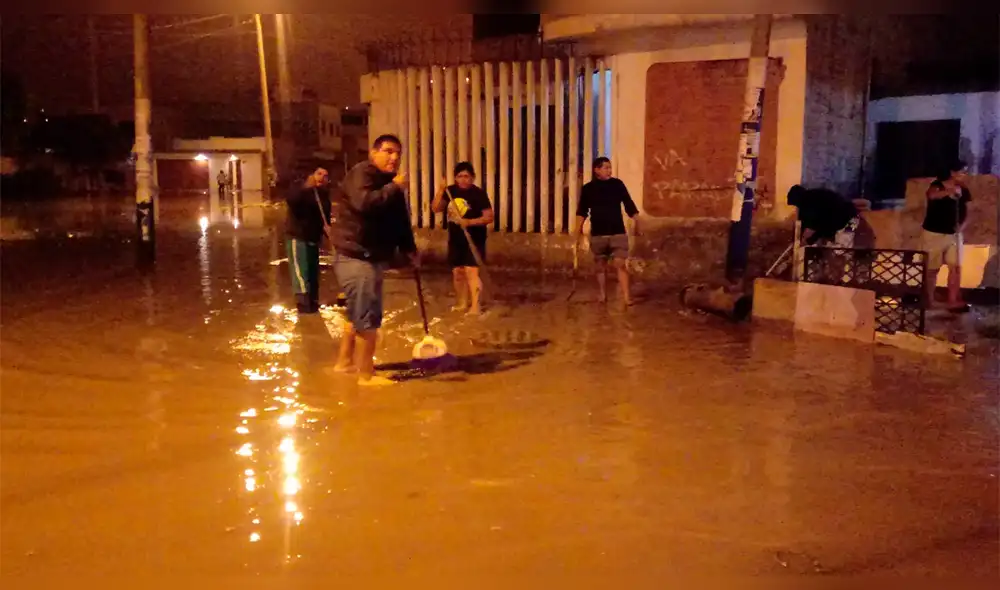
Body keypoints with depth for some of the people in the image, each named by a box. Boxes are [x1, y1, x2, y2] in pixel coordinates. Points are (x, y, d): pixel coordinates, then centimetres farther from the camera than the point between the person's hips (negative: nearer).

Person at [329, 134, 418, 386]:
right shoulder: (361, 174, -14)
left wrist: (410, 249, 16)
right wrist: (394, 188, -27)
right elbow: (364, 202, -34)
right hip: (356, 256, -10)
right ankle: (366, 374, -1)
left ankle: (345, 361, 36)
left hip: (372, 256, 11)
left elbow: (399, 220, 22)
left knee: (358, 312, 21)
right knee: (368, 316, -9)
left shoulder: (389, 182, 16)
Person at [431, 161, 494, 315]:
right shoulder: (451, 191, 5)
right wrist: (440, 190, -11)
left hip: (474, 239, -6)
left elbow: (489, 217, -13)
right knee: (457, 271, 12)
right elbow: (435, 208, 2)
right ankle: (463, 303, 26)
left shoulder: (479, 194, -10)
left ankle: (475, 306, -8)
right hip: (455, 239, 6)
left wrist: (470, 222, -26)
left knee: (471, 271, -13)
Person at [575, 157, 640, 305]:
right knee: (601, 266, 10)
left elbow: (629, 204, 4)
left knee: (620, 264, -8)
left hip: (618, 233, -1)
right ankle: (603, 296, 23)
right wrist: (579, 232, -5)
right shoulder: (588, 188, 0)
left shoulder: (617, 184, 2)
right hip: (598, 235, 1)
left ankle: (627, 297, -10)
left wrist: (636, 223, -3)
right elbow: (582, 211, 2)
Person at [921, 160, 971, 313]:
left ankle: (953, 302, -2)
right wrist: (949, 192, -54)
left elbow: (966, 213, 12)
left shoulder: (963, 191, 5)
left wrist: (962, 226, -9)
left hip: (953, 234, 5)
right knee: (932, 269, 4)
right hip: (934, 233, -4)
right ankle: (929, 301, 16)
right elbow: (932, 195, -35)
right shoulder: (938, 185, -11)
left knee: (956, 267, -4)